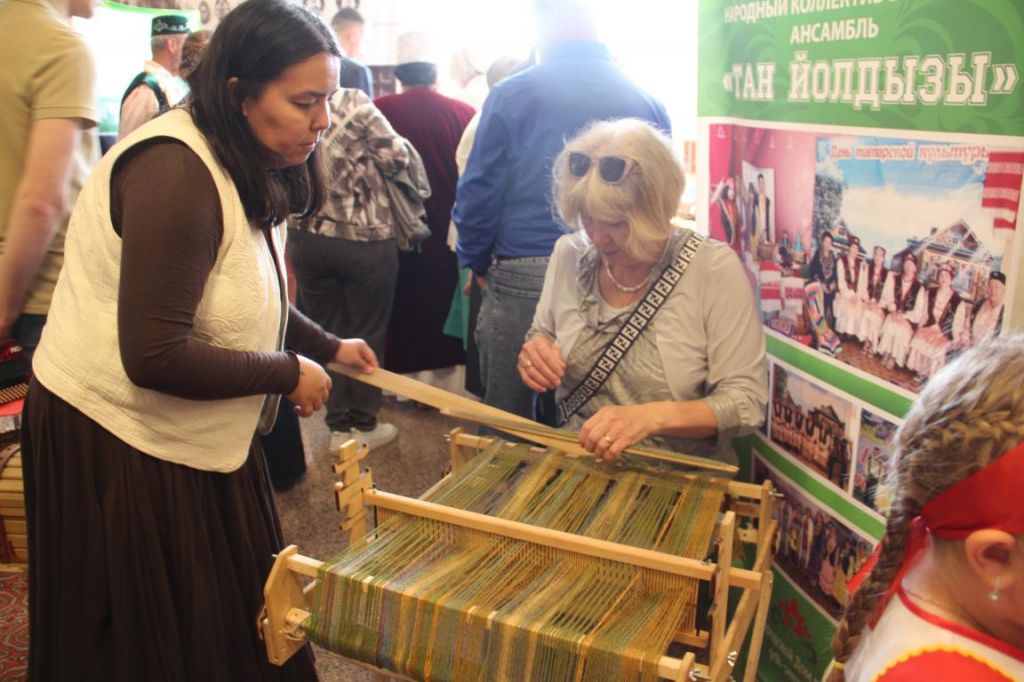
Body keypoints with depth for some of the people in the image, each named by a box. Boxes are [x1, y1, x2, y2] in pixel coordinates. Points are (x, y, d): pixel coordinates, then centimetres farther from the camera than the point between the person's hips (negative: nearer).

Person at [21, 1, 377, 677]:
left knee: (229, 625, 21)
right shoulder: (174, 171, -27)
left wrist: (328, 346, 10)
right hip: (114, 444, -9)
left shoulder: (247, 166, 5)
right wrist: (290, 373, -20)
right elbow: (154, 355, -30)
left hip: (193, 438, 9)